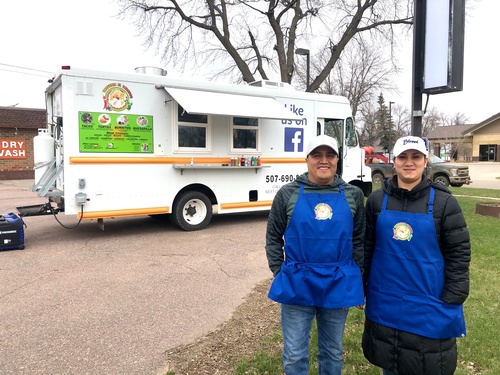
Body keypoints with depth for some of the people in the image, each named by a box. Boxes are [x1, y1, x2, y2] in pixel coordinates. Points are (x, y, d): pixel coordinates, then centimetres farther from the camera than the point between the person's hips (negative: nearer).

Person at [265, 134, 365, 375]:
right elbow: (273, 238, 4)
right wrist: (280, 274, -1)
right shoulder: (288, 194, -3)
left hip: (339, 286, 2)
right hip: (297, 285, -1)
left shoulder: (353, 195, 2)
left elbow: (359, 240, 8)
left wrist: (358, 280, 6)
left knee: (333, 353, 19)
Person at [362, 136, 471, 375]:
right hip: (384, 303, 2)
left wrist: (452, 301, -8)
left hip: (429, 306, -2)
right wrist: (361, 288, 6)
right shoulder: (377, 200, 1)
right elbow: (366, 247, 6)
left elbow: (458, 253, -4)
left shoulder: (444, 202, -6)